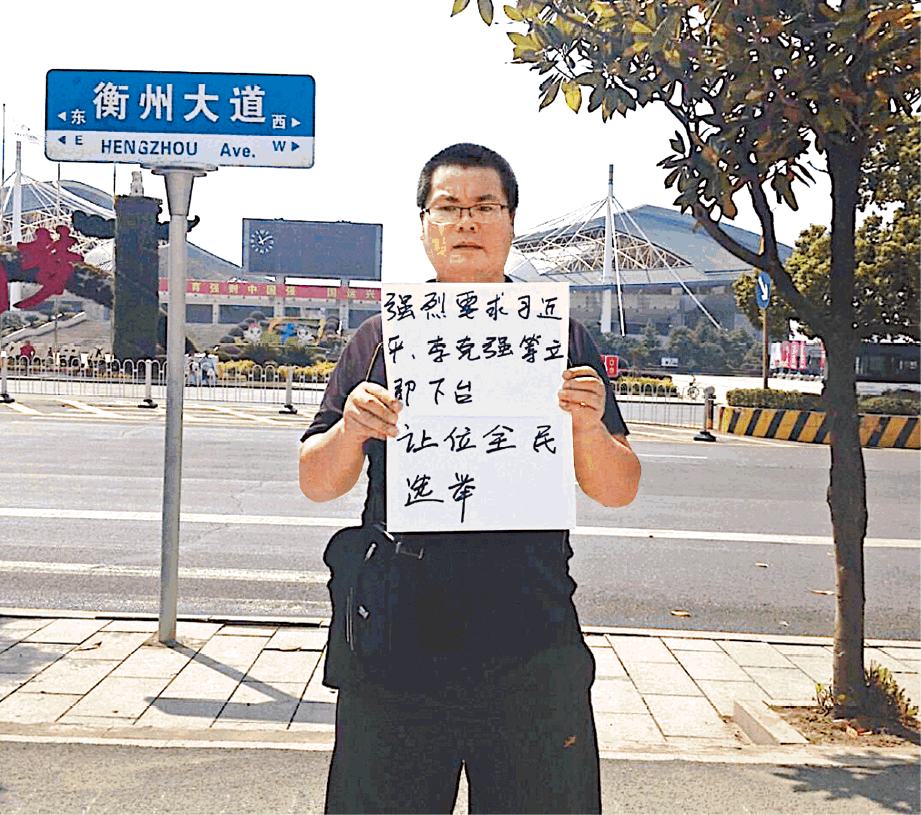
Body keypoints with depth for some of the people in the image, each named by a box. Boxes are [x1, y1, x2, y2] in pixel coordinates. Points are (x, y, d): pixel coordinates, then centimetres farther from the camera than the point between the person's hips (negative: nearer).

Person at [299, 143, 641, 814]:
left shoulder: (560, 336, 7)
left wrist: (589, 429, -16)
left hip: (533, 654, 0)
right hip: (395, 651, 0)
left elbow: (619, 492, 4)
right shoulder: (381, 337, 7)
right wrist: (350, 429, -14)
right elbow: (316, 483, 6)